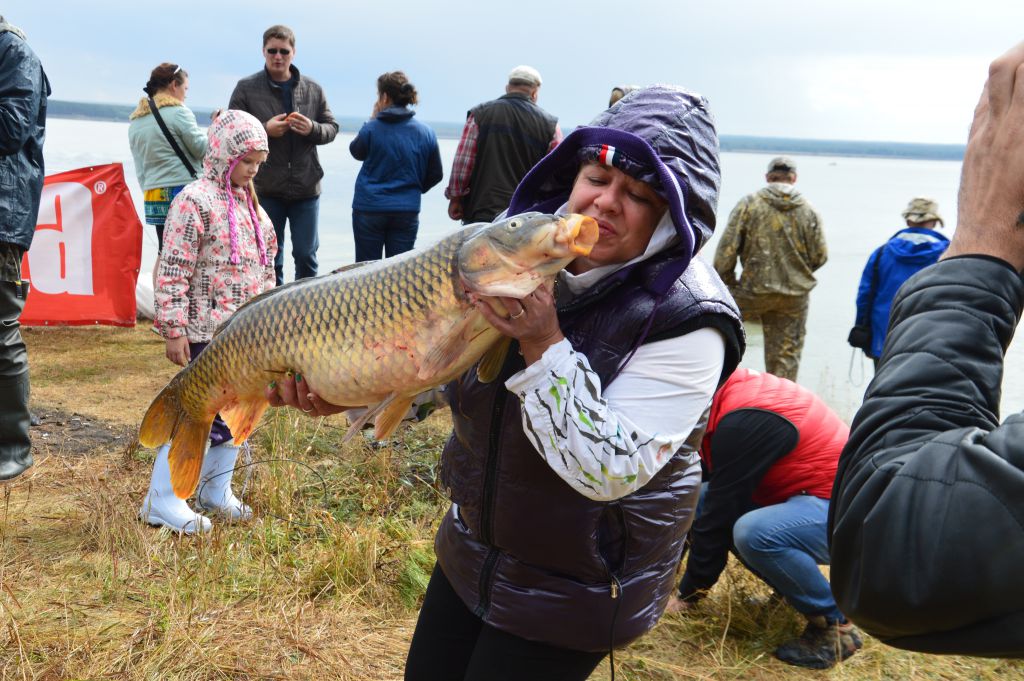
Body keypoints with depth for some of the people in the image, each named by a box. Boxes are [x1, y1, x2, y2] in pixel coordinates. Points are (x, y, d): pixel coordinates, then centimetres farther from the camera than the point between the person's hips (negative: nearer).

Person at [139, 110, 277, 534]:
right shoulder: (196, 201, -13)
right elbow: (173, 271, -16)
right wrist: (174, 330, -17)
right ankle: (162, 502, 9)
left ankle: (216, 492, 29)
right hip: (207, 333, -8)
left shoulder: (248, 201, 12)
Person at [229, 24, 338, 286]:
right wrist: (265, 129, -17)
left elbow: (331, 128, 8)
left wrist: (312, 128, -14)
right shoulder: (246, 88, 0)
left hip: (306, 188, 2)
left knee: (306, 255, 8)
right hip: (265, 188, -1)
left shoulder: (313, 89, 6)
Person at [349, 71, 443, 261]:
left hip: (369, 209, -2)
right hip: (407, 211, 2)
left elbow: (356, 152, 11)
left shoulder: (371, 128, -10)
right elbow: (435, 174, 6)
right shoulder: (426, 133, -1)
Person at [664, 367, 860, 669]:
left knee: (754, 533, -34)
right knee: (703, 499, 0)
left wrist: (688, 593, -9)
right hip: (812, 495, 9)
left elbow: (720, 513, -22)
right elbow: (717, 499, 12)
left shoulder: (744, 421, -26)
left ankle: (835, 626, -9)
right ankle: (793, 589, 10)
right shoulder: (731, 393, 3)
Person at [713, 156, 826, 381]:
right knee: (786, 357, 11)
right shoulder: (809, 211, 3)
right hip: (795, 299, 3)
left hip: (754, 291, -2)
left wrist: (725, 283, 5)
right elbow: (819, 257, 3)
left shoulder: (749, 203, -4)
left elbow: (727, 249, -8)